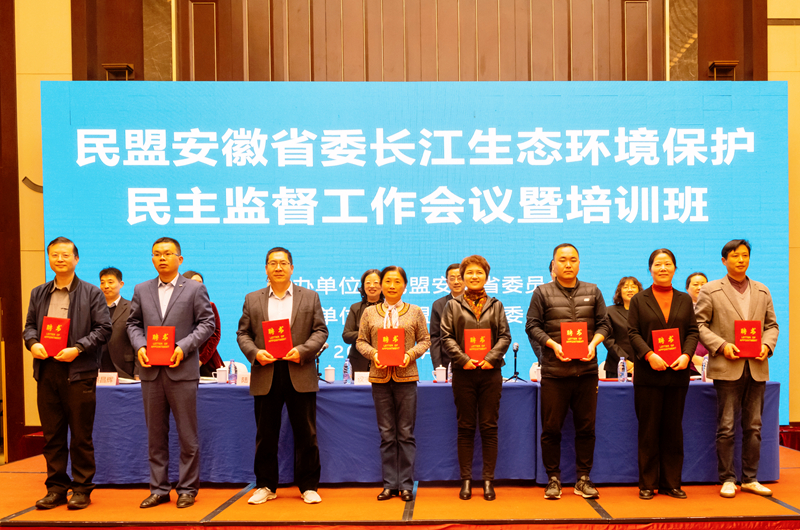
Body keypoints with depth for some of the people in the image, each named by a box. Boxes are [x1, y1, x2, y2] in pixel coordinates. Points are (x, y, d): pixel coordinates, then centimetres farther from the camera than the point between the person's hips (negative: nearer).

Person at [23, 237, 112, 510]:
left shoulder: (92, 293, 2)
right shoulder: (38, 293, 16)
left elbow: (103, 328, -4)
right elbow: (29, 325, 16)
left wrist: (77, 349, -15)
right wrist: (32, 343, -5)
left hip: (78, 371, -4)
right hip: (46, 370, 4)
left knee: (81, 435, 2)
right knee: (52, 435, 10)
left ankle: (82, 489, 13)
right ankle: (56, 488, 21)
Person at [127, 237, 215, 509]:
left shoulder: (195, 289, 1)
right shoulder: (141, 290, 12)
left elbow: (207, 323, -2)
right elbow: (133, 323, 14)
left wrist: (184, 347, -14)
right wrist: (139, 346, -4)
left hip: (182, 370, -3)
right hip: (150, 371, 4)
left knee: (187, 435, 3)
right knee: (155, 434, 11)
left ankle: (187, 489, 15)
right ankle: (159, 488, 22)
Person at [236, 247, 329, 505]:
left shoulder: (310, 297, 7)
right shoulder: (252, 299, 11)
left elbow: (320, 331, 4)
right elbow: (243, 333, 9)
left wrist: (303, 350, -12)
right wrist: (255, 353, -10)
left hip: (300, 374, -1)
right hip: (265, 375, 1)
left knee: (306, 434, 4)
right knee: (265, 435, 9)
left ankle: (308, 486, 16)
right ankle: (266, 486, 22)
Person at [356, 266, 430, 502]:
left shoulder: (415, 312, 6)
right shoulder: (370, 312, 8)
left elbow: (425, 340, 6)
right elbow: (361, 341, 8)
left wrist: (411, 353, -12)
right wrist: (373, 353, -11)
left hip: (406, 376, -1)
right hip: (380, 377, 1)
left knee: (406, 433, 3)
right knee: (387, 434, 6)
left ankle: (406, 484, 13)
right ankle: (390, 484, 15)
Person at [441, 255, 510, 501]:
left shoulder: (495, 305, 11)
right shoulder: (453, 305, 7)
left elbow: (505, 336, 4)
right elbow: (446, 338, 0)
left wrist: (491, 358, -10)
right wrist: (463, 359, -12)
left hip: (490, 372, 1)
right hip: (463, 373, -1)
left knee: (489, 427, 4)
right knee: (465, 428, 5)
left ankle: (488, 480, 13)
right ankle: (466, 479, 13)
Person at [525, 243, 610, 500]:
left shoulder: (593, 292, 12)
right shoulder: (542, 293, 4)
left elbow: (603, 324, 11)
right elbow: (532, 326, 0)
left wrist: (593, 344, -8)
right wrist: (553, 344, -13)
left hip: (587, 370, 2)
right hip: (554, 372, -2)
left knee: (586, 427, 7)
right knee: (551, 428, 2)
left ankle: (583, 479, 20)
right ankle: (553, 479, 15)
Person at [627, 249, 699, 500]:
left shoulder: (685, 300, 12)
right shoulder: (639, 300, 5)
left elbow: (693, 331, 8)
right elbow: (633, 333, -1)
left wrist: (686, 355, -10)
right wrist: (649, 355, -16)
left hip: (677, 374, 2)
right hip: (648, 374, -2)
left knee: (673, 429, 8)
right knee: (649, 430, 2)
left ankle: (671, 483, 18)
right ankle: (648, 484, 12)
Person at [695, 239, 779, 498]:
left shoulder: (762, 291, 14)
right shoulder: (710, 290, 1)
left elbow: (771, 324, 16)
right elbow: (699, 325, -2)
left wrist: (767, 345, -4)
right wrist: (722, 345, -15)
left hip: (756, 368, 4)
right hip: (727, 367, -4)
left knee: (753, 426, 9)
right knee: (726, 427, 0)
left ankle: (750, 479, 20)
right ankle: (727, 479, 10)